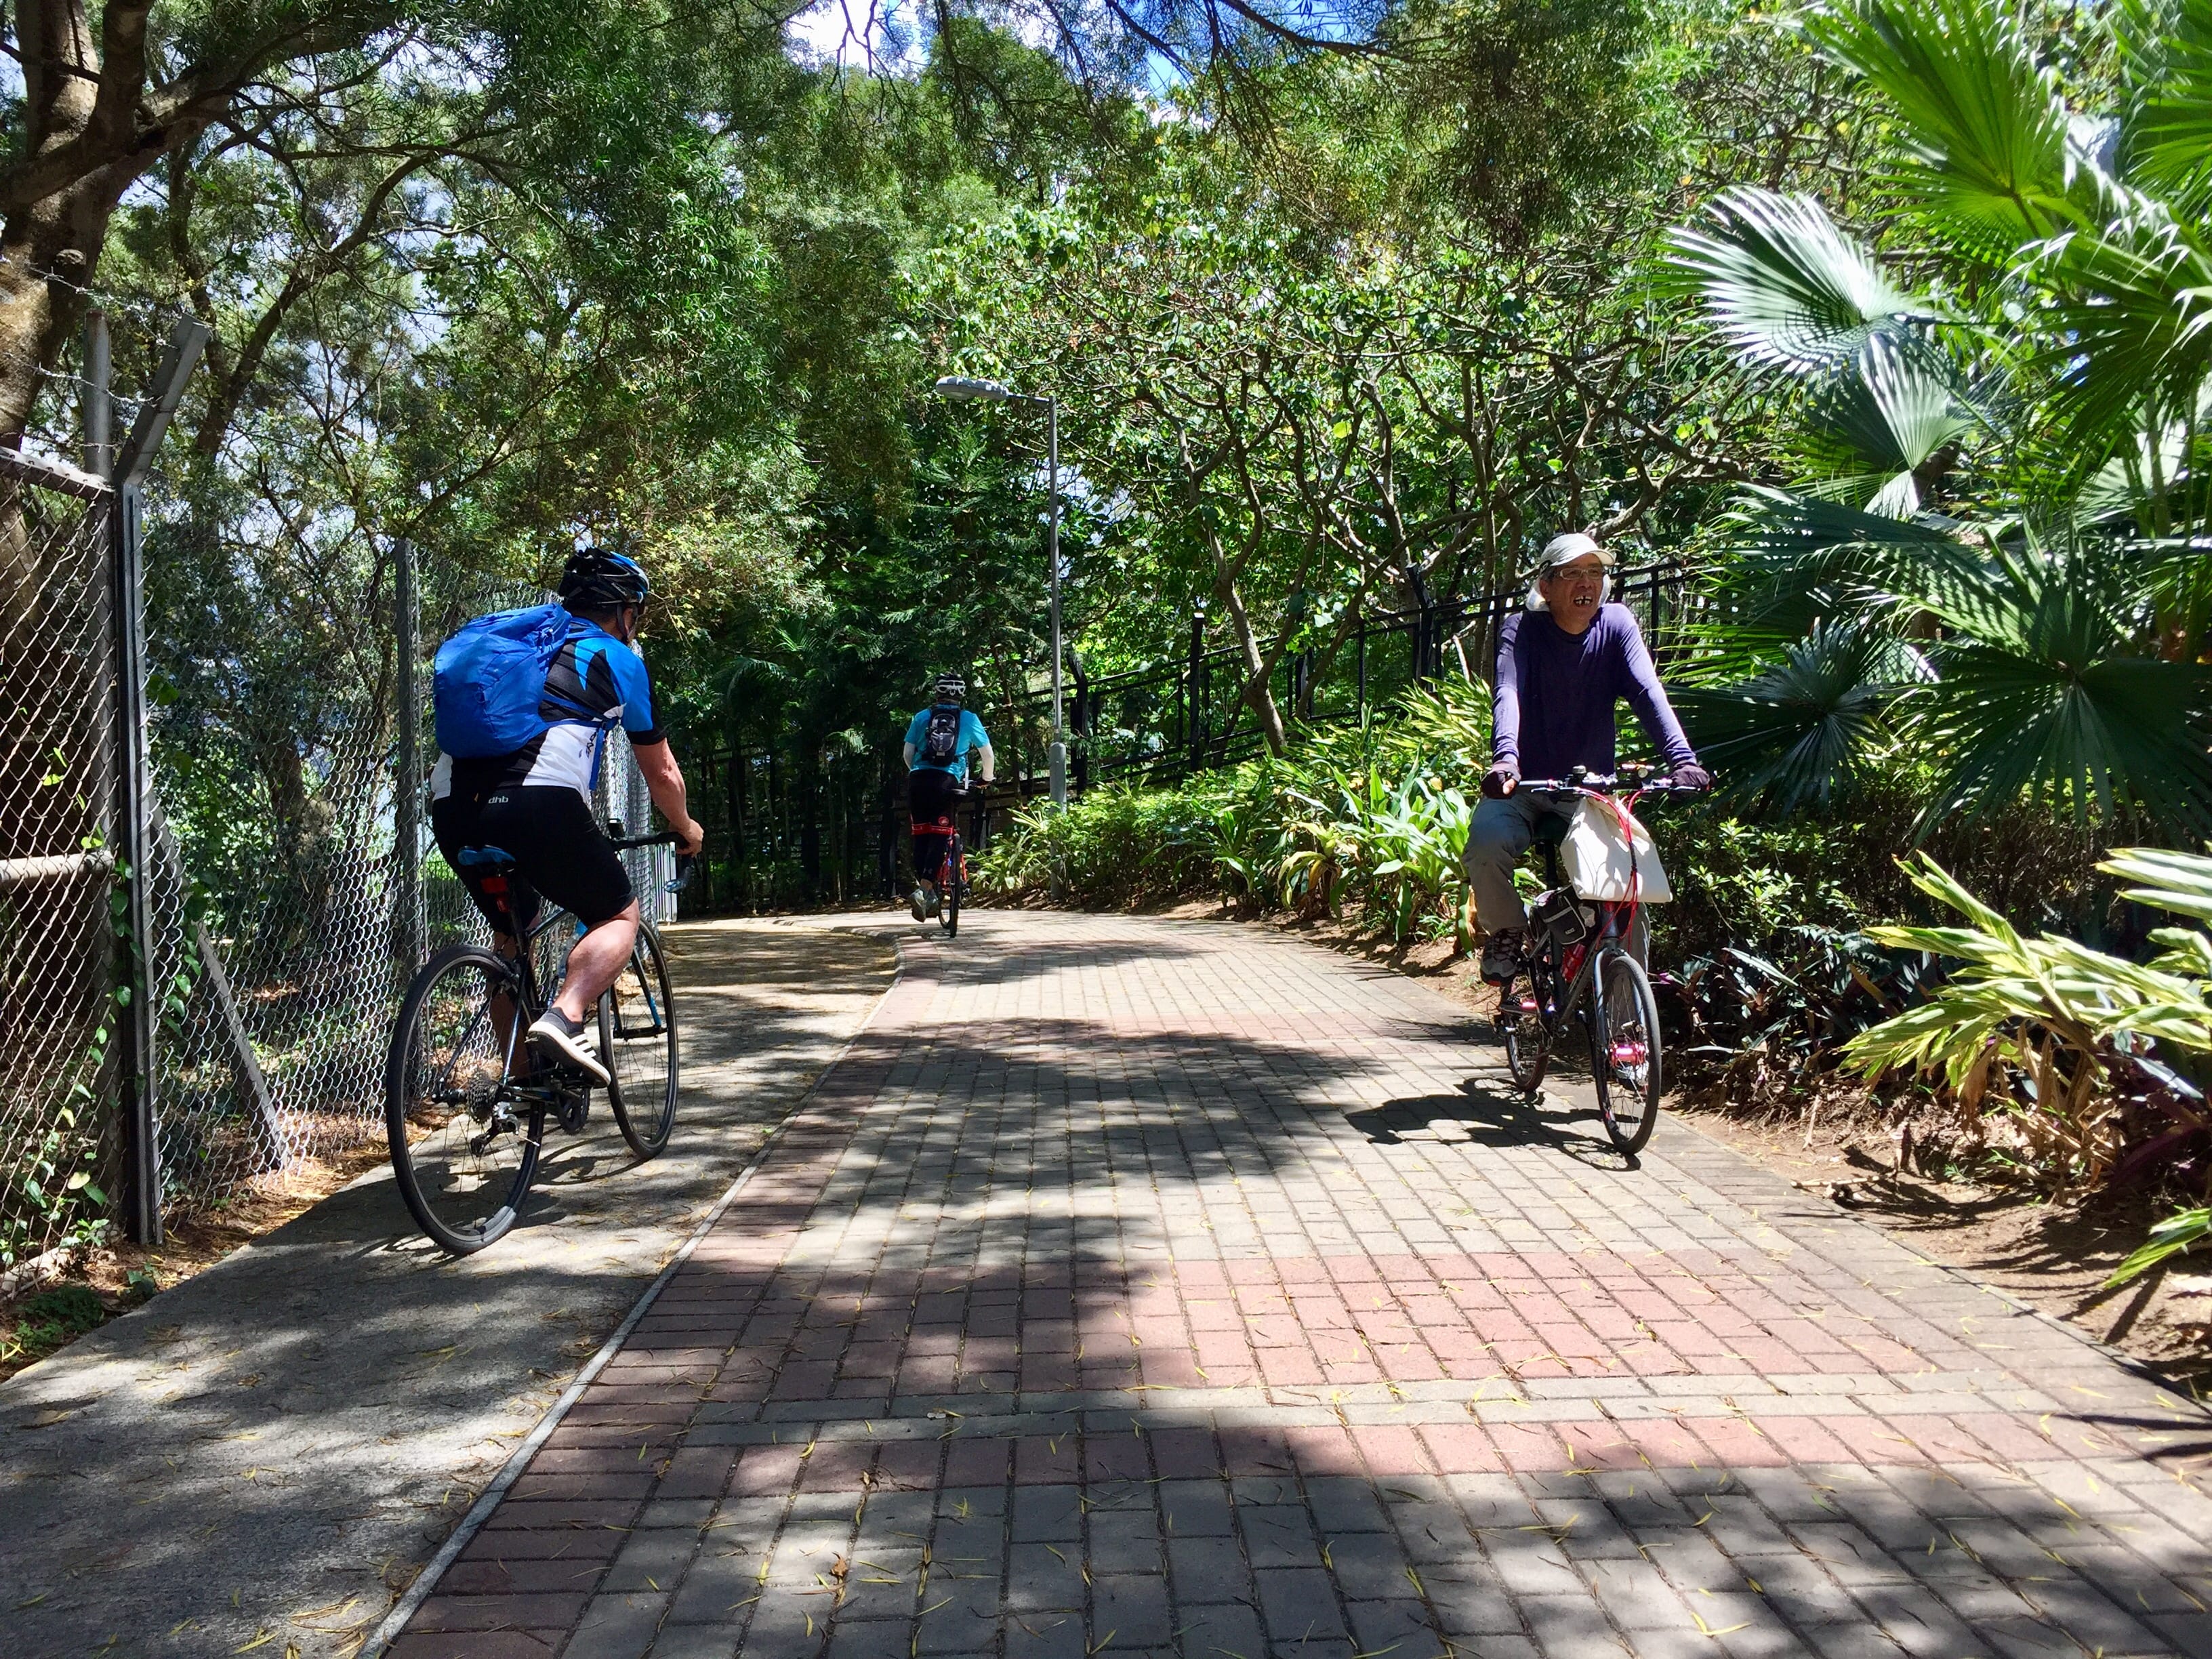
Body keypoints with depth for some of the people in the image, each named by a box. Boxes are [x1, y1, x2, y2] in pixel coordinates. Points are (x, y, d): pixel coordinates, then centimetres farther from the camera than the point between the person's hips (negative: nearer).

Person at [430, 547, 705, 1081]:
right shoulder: (619, 658, 16)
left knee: (509, 933, 27)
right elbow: (661, 772, 24)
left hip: (451, 807, 6)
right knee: (619, 916, 14)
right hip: (540, 802, -6)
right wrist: (686, 829, 43)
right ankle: (564, 1017, -11)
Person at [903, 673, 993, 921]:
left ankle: (927, 893, 8)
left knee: (921, 835, 10)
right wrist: (986, 777, 34)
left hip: (918, 780, 2)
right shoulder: (969, 719, 12)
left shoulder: (922, 717, 16)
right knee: (940, 836, -2)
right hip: (947, 780, -2)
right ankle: (924, 891, -18)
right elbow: (987, 754, 16)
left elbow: (908, 754, 13)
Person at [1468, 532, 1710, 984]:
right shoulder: (1522, 630, -8)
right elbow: (1507, 693, -26)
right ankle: (1506, 933, -1)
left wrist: (1682, 759, -34)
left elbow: (1648, 691, -17)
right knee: (1486, 844, -31)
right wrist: (1505, 757, -47)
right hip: (1525, 787, -2)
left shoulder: (1616, 625, -3)